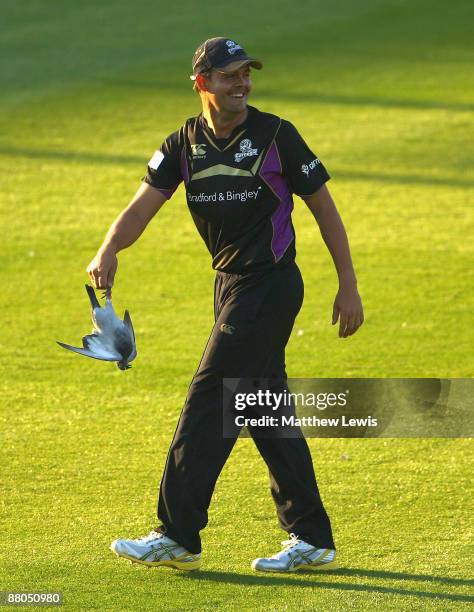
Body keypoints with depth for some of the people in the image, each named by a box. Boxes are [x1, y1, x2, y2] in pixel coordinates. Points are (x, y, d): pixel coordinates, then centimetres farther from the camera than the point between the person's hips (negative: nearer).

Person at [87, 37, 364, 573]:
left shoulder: (275, 135, -9)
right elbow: (143, 206, -7)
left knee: (207, 403, -9)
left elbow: (323, 207, -3)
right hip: (230, 285, 7)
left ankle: (178, 536, -4)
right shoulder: (184, 145, 4)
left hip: (271, 284, -7)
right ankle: (312, 540, 17)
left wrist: (348, 286, -4)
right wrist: (108, 251, -27)